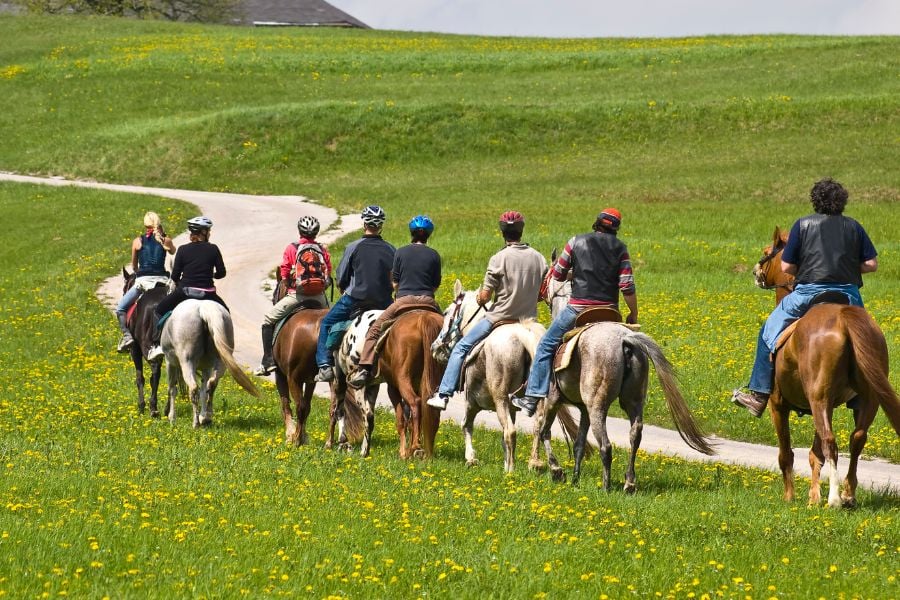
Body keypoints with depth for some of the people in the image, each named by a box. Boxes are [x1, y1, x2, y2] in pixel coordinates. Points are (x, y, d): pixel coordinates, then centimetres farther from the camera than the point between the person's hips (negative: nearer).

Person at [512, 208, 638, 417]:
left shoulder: (577, 242, 3)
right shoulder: (620, 248, 4)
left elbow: (557, 275, 10)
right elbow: (627, 286, -3)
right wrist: (633, 314, 9)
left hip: (578, 309, -2)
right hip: (609, 311, 2)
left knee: (546, 345, 8)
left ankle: (533, 397, -1)